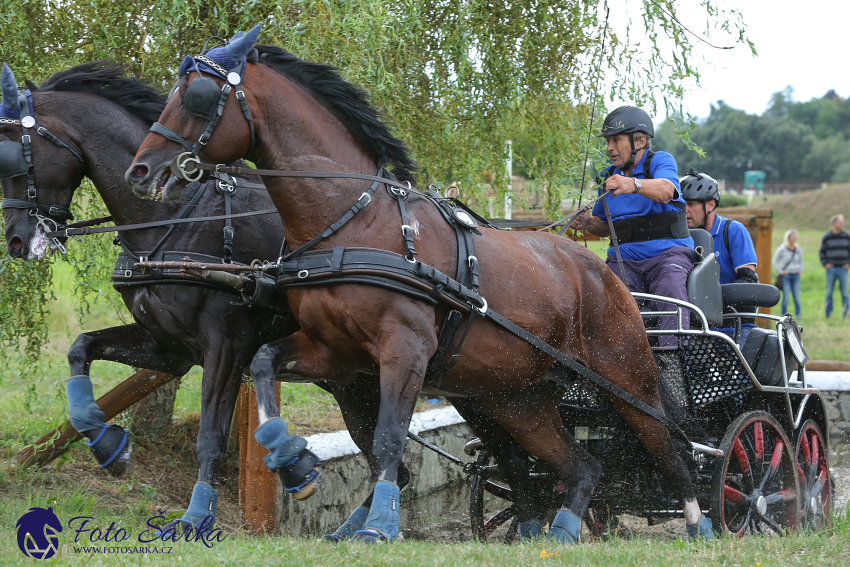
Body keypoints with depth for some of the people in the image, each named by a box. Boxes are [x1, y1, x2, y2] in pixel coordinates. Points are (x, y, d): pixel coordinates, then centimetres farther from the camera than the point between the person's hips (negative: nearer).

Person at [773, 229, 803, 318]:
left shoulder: (798, 250, 9)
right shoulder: (782, 249, -4)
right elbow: (775, 262, 1)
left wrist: (800, 270, 9)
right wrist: (781, 272, -5)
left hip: (796, 275, 4)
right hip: (786, 275, -4)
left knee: (797, 296, 1)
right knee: (786, 296, -5)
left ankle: (798, 314, 8)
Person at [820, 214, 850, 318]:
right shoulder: (827, 237, 3)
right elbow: (822, 251, 9)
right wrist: (825, 263, -2)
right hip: (831, 268, 0)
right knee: (829, 292, 4)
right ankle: (828, 313, 11)